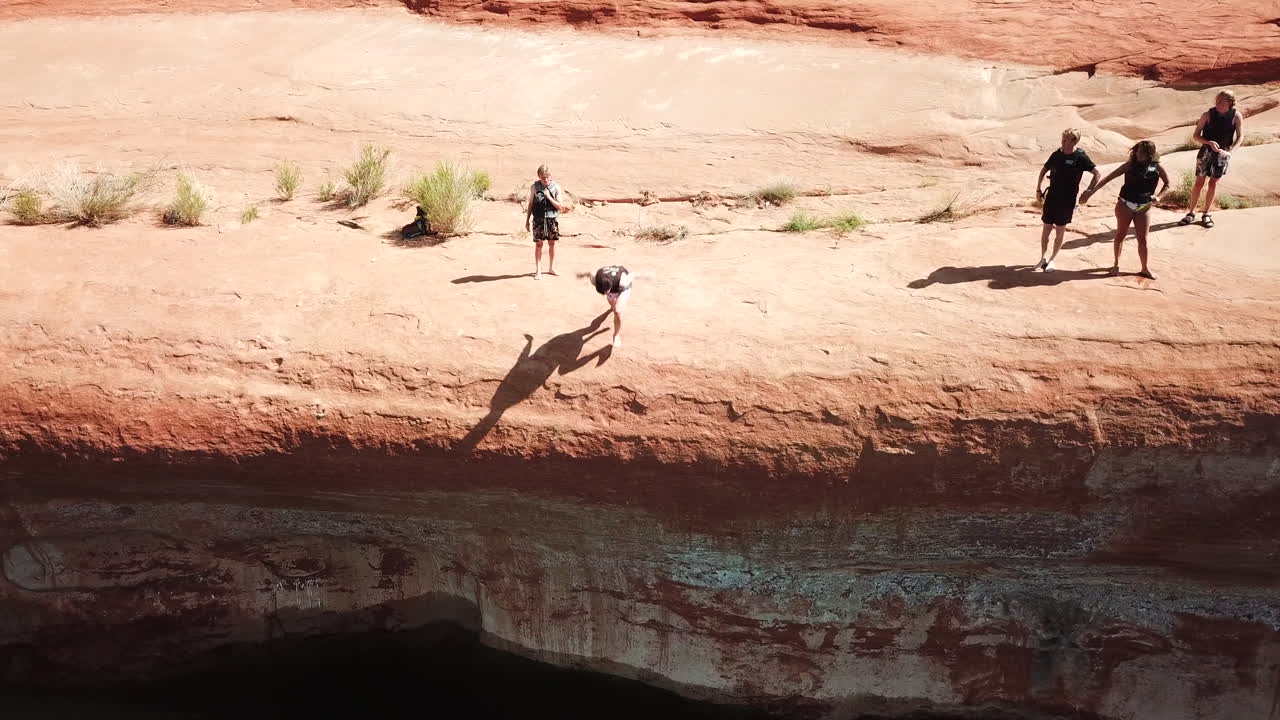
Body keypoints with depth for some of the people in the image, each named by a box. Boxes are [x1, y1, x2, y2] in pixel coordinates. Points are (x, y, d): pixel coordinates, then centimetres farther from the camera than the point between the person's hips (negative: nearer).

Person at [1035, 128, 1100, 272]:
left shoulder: (1080, 157, -11)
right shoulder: (1057, 154, 2)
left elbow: (1097, 173, -8)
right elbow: (1044, 170, 15)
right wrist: (1038, 190, 11)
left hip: (1067, 200, -4)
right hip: (1051, 197, 4)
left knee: (1060, 231, 6)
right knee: (1046, 228, 7)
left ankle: (1052, 260, 19)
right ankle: (1043, 258, 23)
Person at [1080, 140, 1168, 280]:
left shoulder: (1157, 167, -6)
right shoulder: (1130, 165, -10)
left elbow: (1167, 184, 10)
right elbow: (1109, 177, -12)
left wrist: (1158, 196, -7)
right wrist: (1092, 190, -19)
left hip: (1143, 208, 1)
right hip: (1125, 205, -1)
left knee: (1142, 239, 5)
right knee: (1120, 235, 10)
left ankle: (1145, 268, 19)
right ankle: (1116, 264, 27)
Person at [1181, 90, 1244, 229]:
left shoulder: (1236, 116, -9)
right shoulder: (1208, 115, -12)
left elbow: (1240, 136, -7)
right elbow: (1196, 136, -9)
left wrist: (1230, 151, -22)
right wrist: (1210, 142, -26)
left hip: (1223, 153, 1)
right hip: (1206, 150, 0)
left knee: (1213, 183, 5)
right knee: (1199, 182, 0)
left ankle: (1206, 214, 16)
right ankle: (1191, 213, 11)